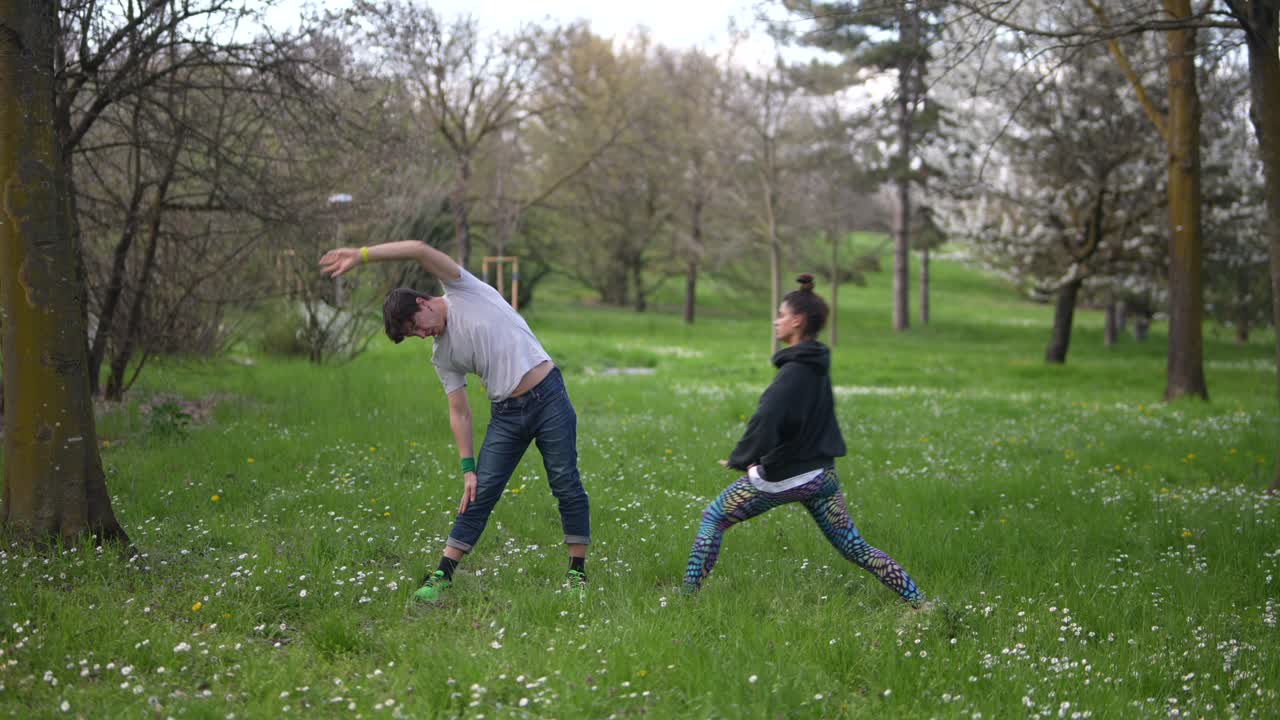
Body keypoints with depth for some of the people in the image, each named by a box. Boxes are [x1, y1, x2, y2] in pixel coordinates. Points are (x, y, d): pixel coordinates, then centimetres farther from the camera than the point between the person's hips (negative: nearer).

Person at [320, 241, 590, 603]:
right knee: (479, 496, 0)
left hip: (548, 398, -5)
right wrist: (467, 467, 1)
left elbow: (420, 249, -18)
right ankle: (441, 578, 1)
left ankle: (577, 574, 9)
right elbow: (459, 412, 9)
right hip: (506, 414, 5)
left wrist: (361, 255, -22)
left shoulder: (463, 292, -5)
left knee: (567, 488, -2)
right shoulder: (442, 355, 9)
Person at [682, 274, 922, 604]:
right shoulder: (818, 364, 7)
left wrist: (741, 459, -20)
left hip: (780, 476, -8)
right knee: (855, 547, 12)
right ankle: (920, 603, 8)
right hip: (821, 474, 8)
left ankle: (688, 593, 13)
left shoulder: (795, 371, -19)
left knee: (713, 518, 10)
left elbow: (766, 420, -31)